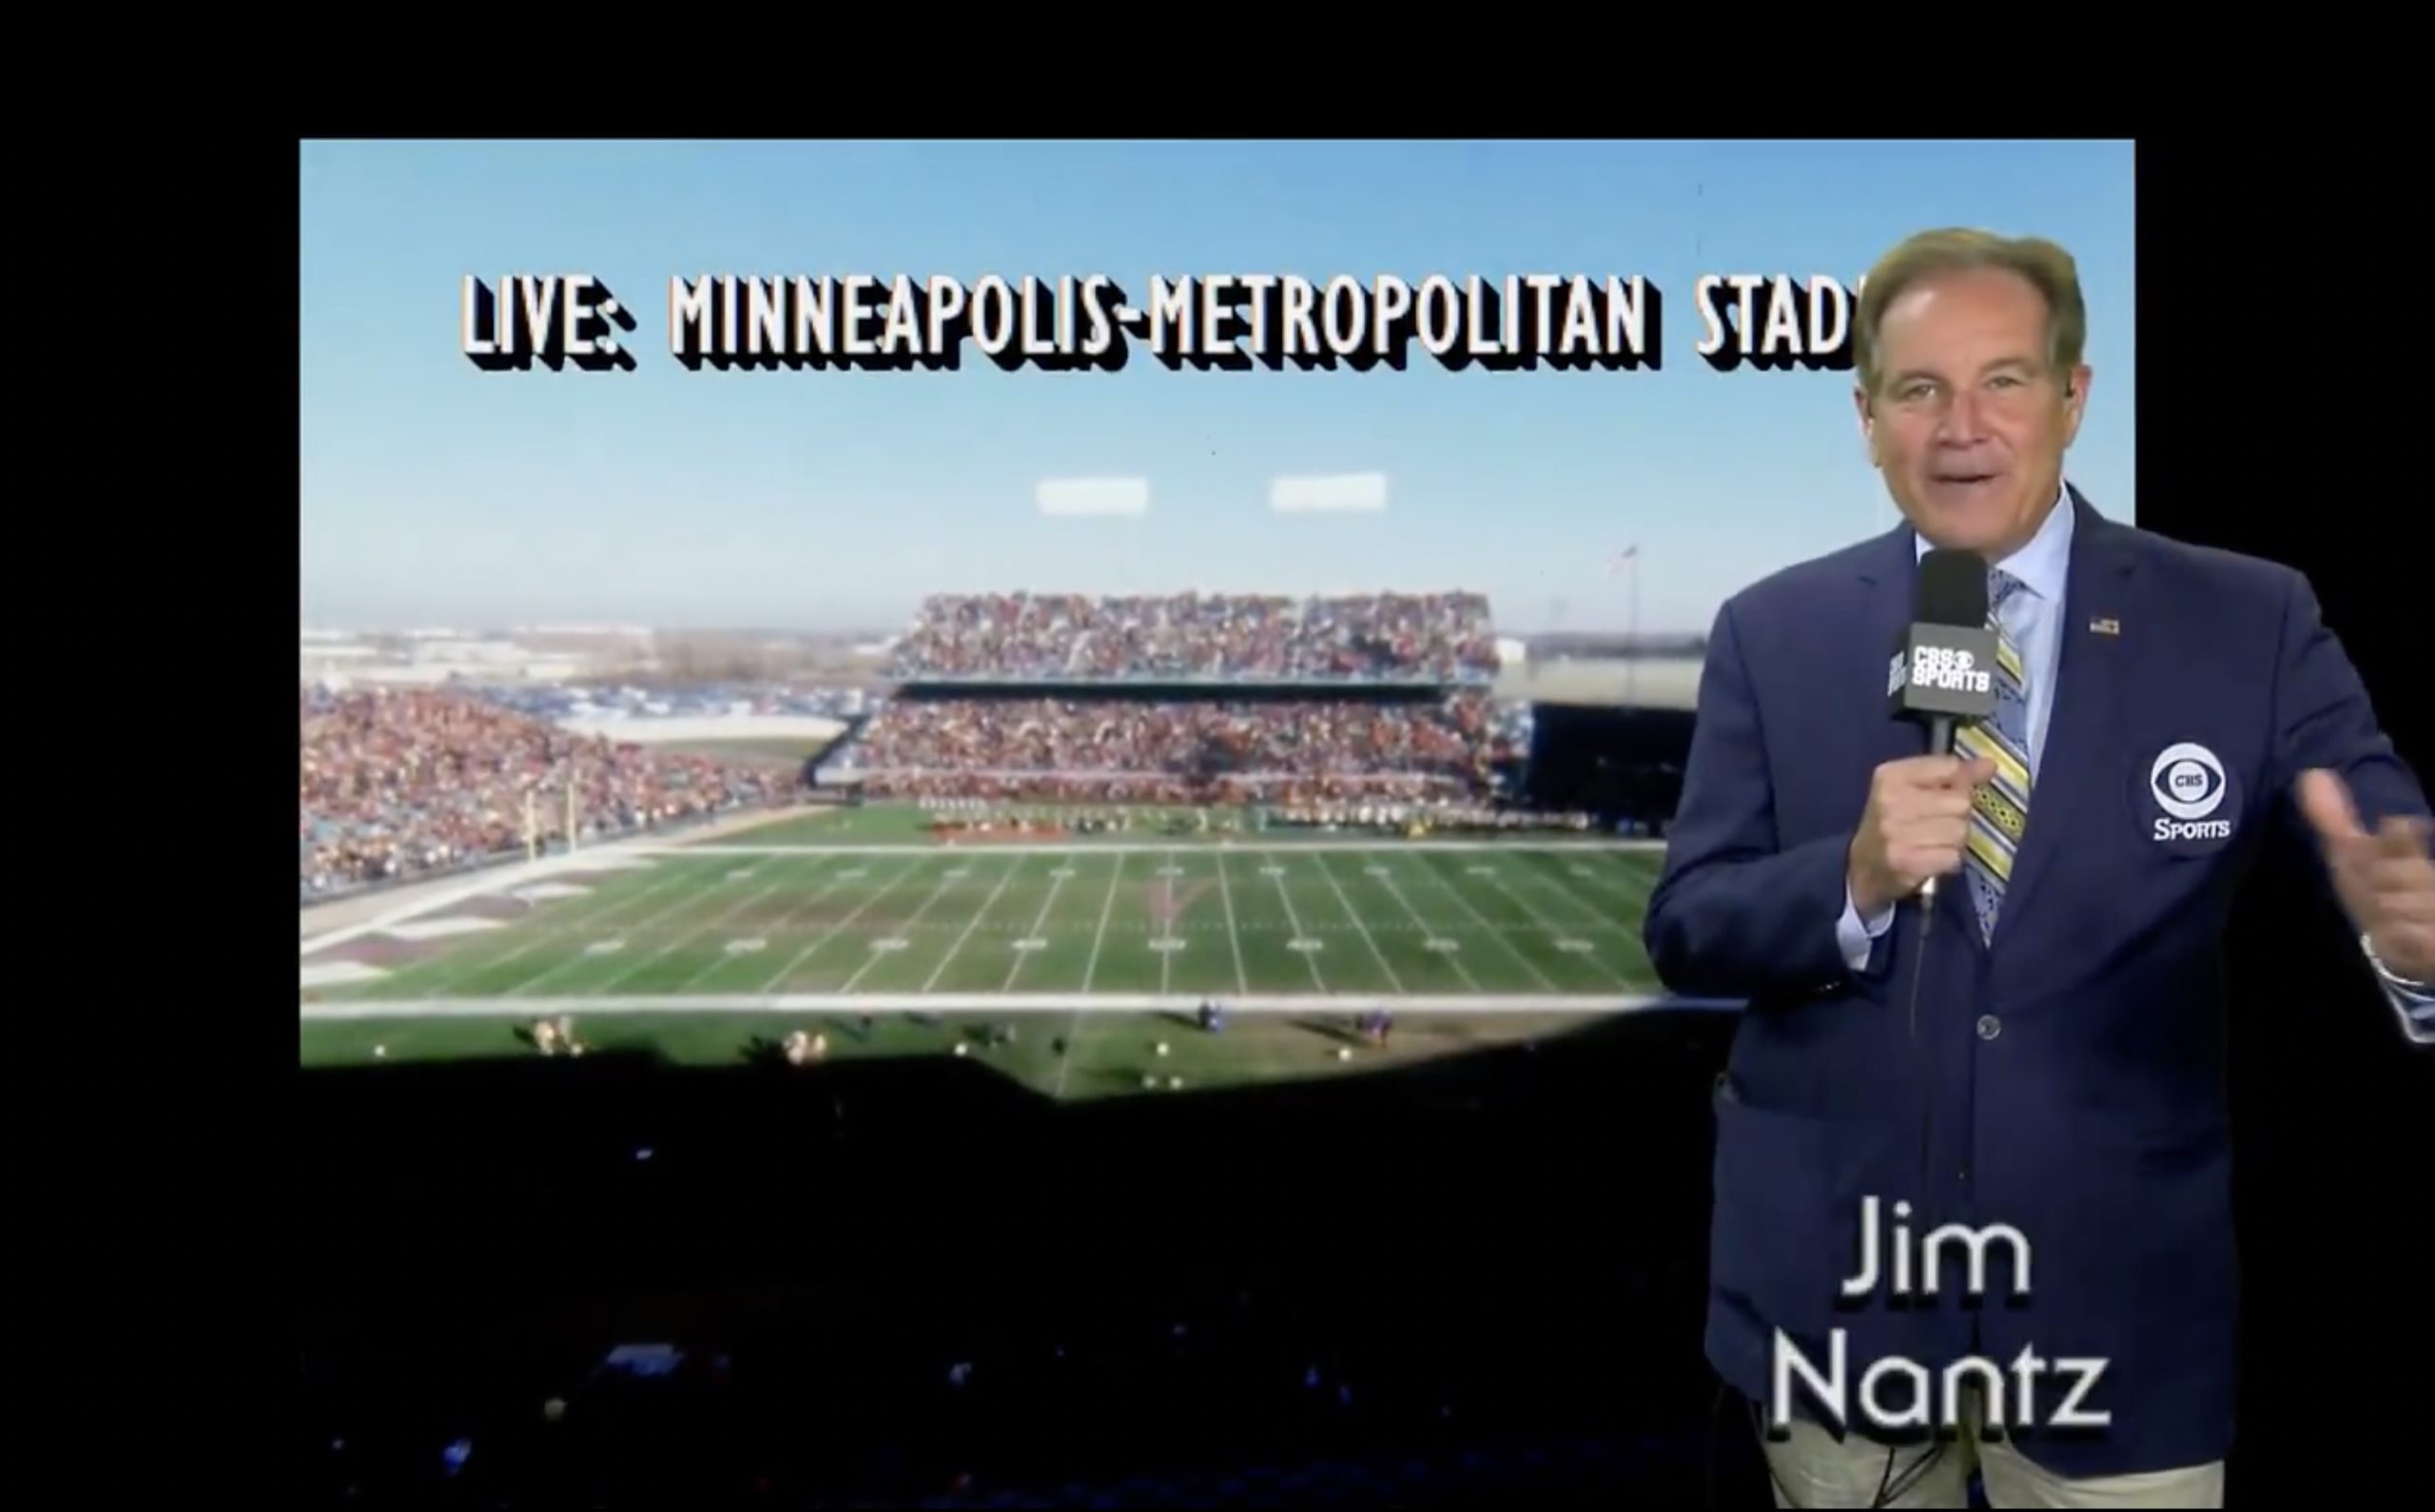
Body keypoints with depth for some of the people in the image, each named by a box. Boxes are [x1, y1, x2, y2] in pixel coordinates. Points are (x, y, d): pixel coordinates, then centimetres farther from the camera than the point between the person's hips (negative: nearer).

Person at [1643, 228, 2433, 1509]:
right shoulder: (1772, 634, -2)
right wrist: (1855, 878, -23)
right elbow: (1684, 930, -4)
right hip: (1835, 1274, 1)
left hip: (2119, 1289, 0)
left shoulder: (2249, 624, -3)